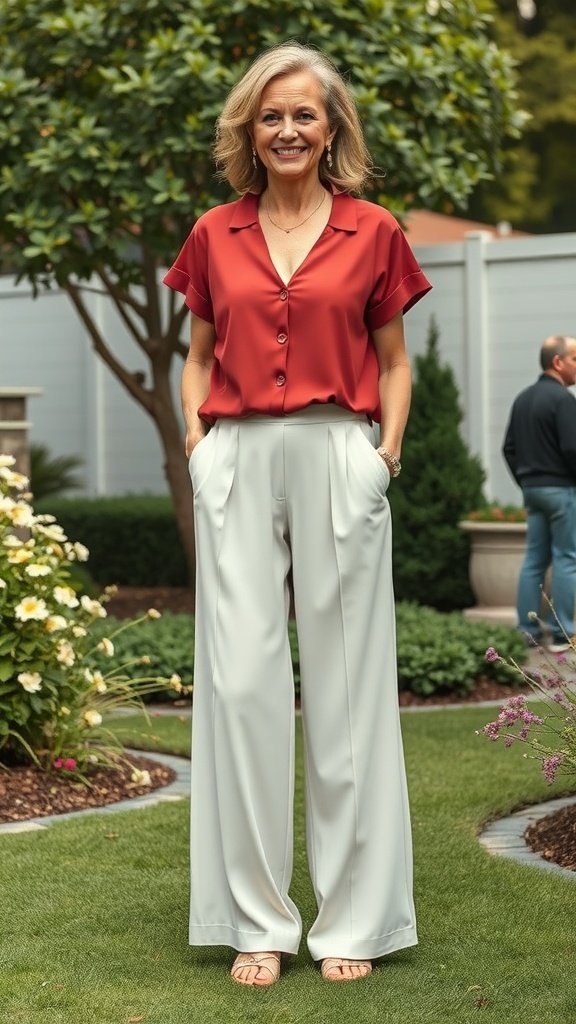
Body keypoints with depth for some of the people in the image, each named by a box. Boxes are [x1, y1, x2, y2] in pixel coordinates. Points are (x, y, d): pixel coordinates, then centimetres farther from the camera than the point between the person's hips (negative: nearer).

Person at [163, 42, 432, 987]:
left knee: (346, 680, 2)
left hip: (338, 461, -1)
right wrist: (195, 431, 4)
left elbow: (393, 361, 13)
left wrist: (389, 449, -1)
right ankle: (257, 919, 7)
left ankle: (354, 916, 11)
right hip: (237, 465, 2)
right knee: (241, 679, -2)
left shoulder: (373, 233, 7)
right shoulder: (214, 236, 12)